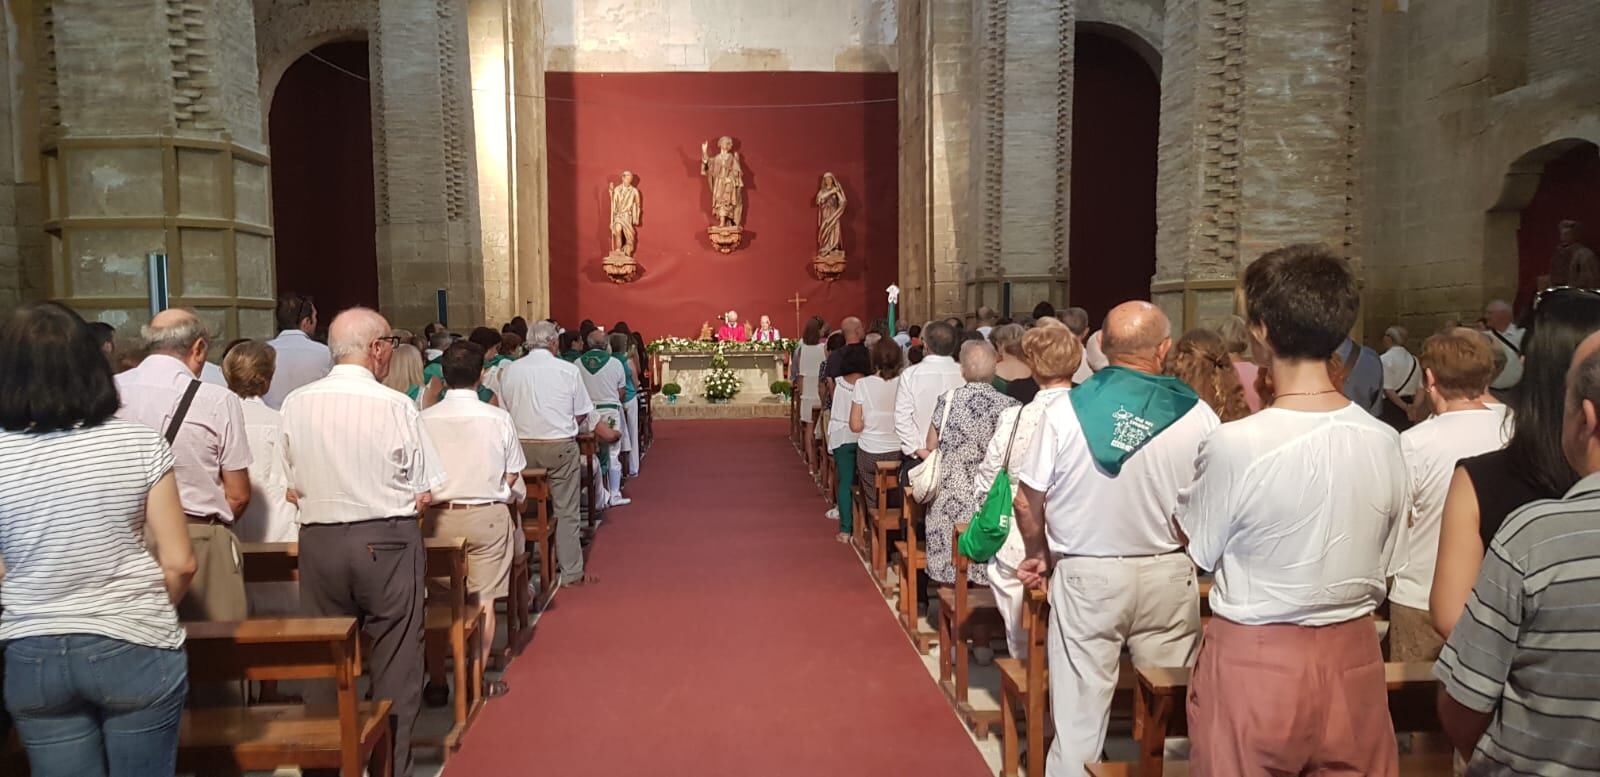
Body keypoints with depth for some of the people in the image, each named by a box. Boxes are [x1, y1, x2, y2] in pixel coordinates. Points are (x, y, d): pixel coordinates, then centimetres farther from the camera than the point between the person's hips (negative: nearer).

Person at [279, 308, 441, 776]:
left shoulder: (296, 404, -1)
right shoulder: (396, 406, -12)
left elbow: (292, 490, 6)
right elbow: (428, 493, -8)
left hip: (317, 542, 4)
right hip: (388, 544, -3)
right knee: (394, 669, 8)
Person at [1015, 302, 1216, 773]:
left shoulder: (1065, 409, -10)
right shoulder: (1197, 415, -9)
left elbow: (1029, 501, -5)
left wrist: (1037, 553, 13)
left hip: (1085, 576, 0)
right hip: (1168, 577, 1)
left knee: (1080, 710, 10)